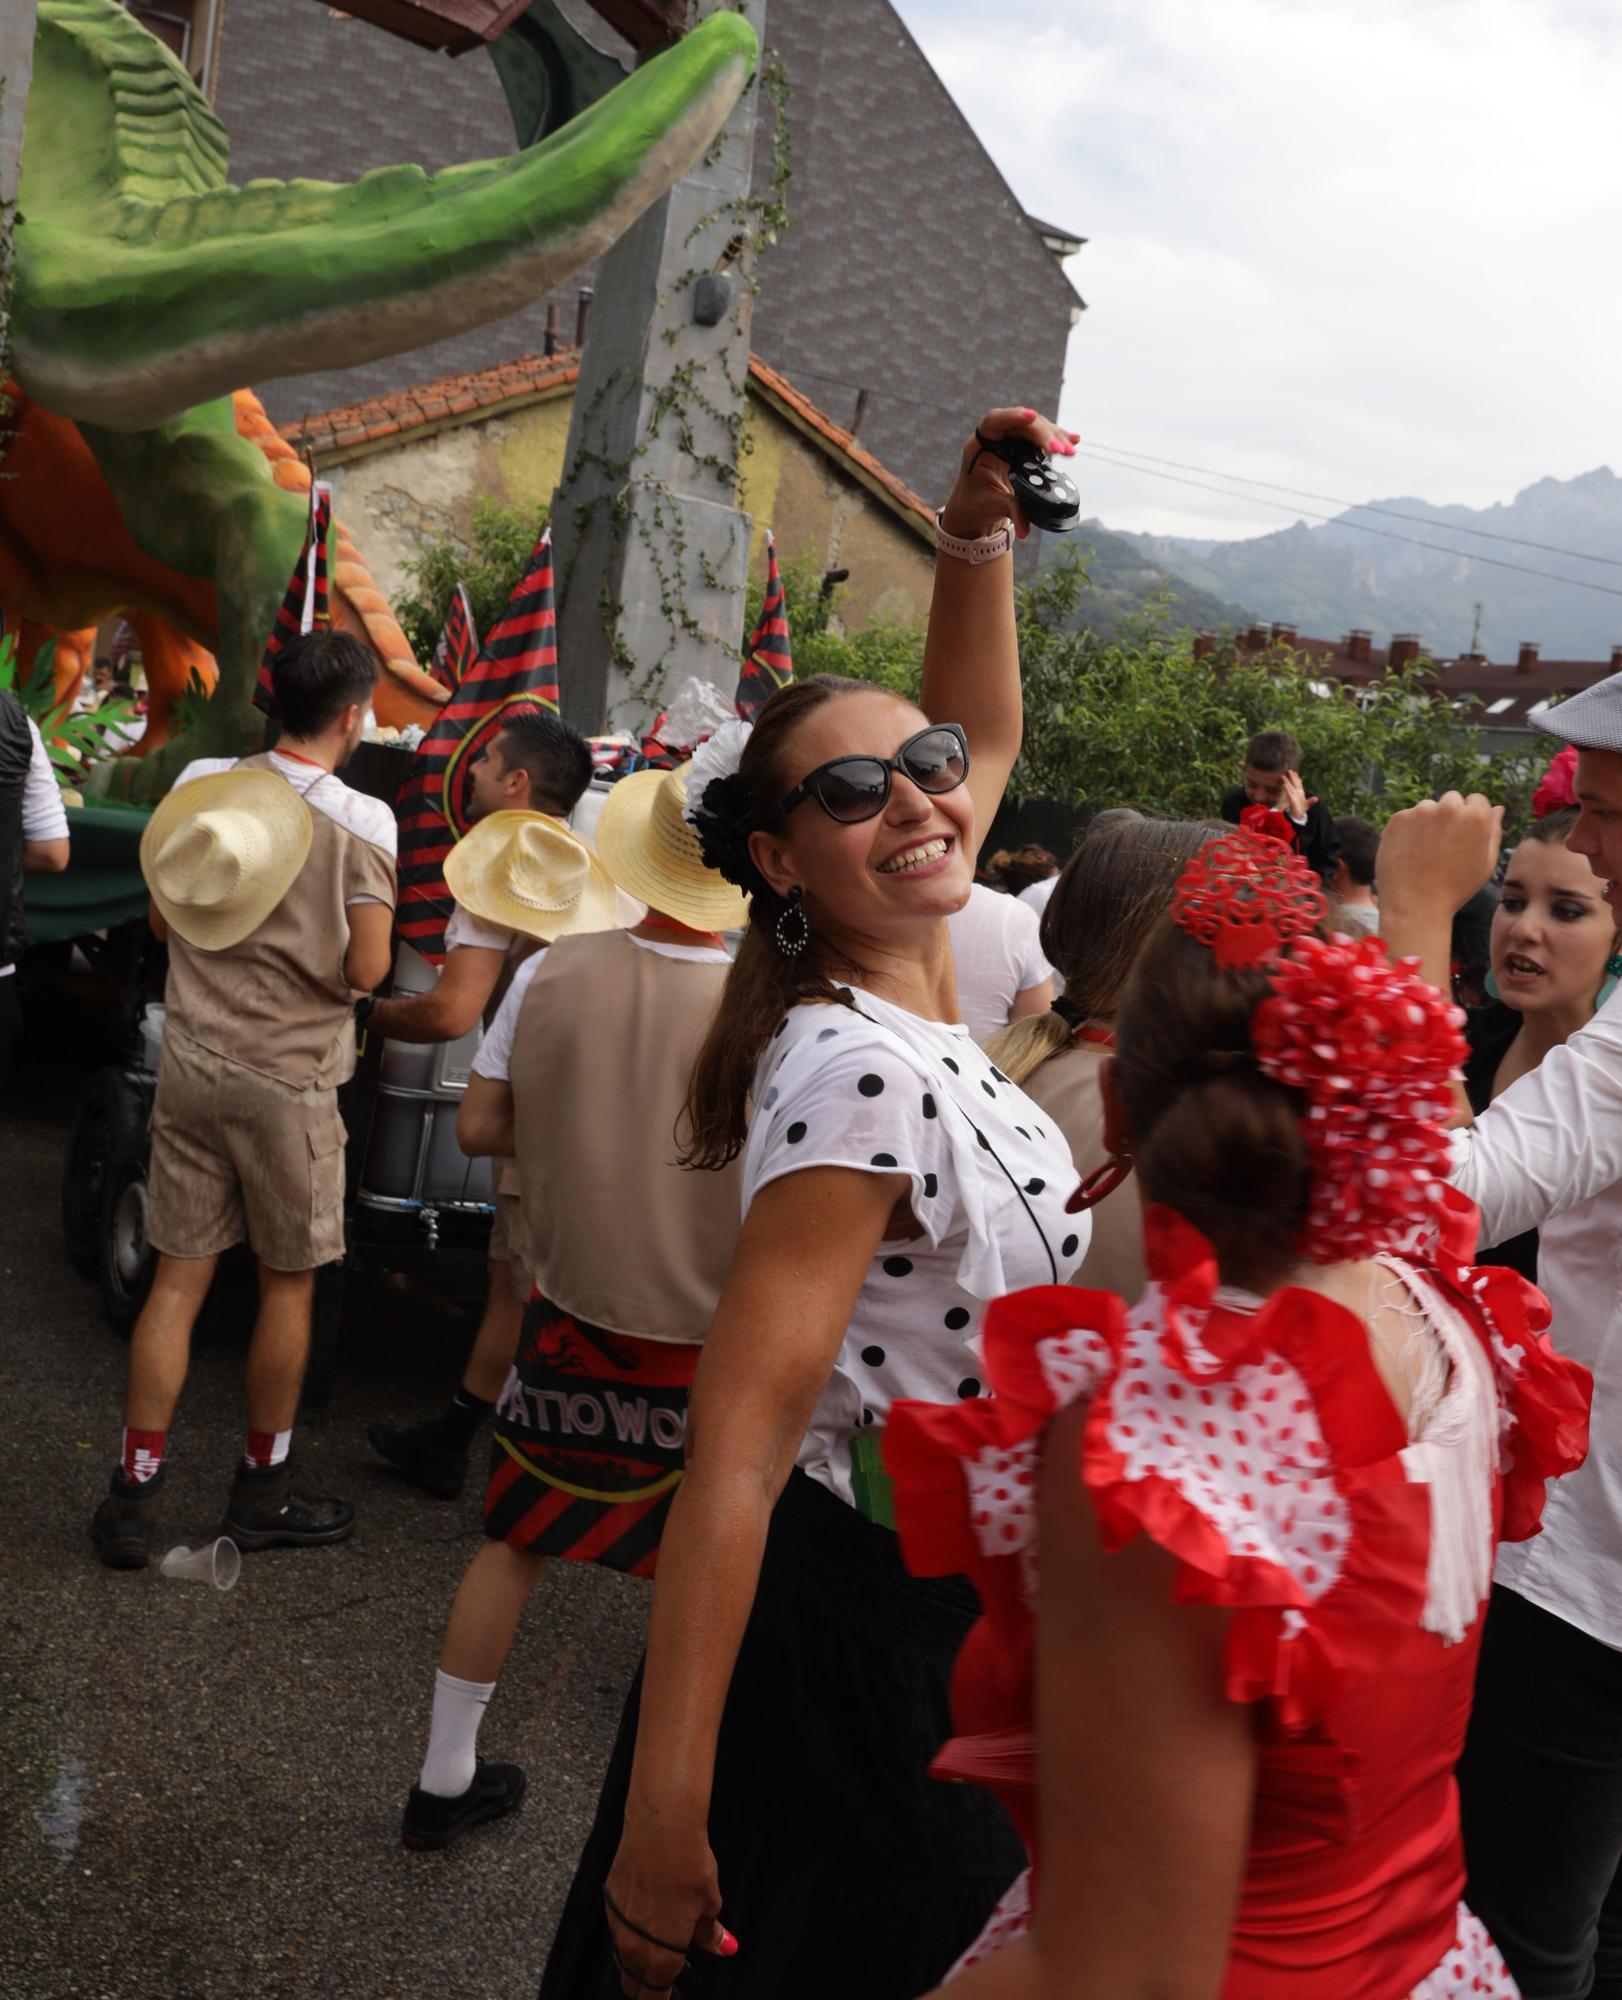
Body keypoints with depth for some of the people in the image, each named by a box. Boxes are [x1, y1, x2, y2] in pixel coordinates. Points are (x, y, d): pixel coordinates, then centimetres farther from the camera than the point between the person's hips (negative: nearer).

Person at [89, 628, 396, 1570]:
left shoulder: (202, 781, 2)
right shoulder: (361, 820, -13)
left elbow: (164, 918, 9)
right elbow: (365, 970, -14)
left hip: (192, 1060, 4)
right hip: (289, 1080, -4)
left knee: (178, 1279, 11)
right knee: (288, 1285, 12)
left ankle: (134, 1494, 15)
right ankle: (264, 1492, 24)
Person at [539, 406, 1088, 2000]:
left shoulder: (910, 983, -2)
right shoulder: (860, 1075, -27)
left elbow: (985, 738, 15)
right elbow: (736, 1448, -30)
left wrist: (979, 536, 1)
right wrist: (661, 1813, -30)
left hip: (936, 1609, 9)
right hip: (875, 1626, -9)